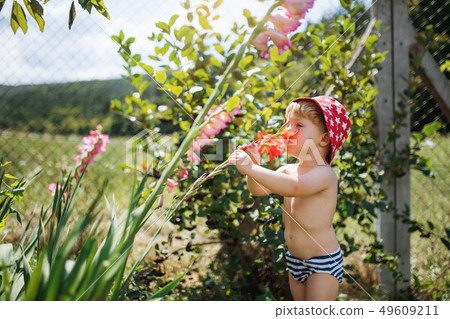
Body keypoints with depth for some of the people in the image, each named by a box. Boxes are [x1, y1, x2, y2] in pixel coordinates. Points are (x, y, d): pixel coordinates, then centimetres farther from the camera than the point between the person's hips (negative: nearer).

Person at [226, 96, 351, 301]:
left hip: (323, 263, -8)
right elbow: (259, 190, 2)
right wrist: (254, 165, -17)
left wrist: (251, 169, -40)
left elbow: (294, 187, -39)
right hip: (295, 260, 8)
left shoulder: (324, 174, -21)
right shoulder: (287, 170, 4)